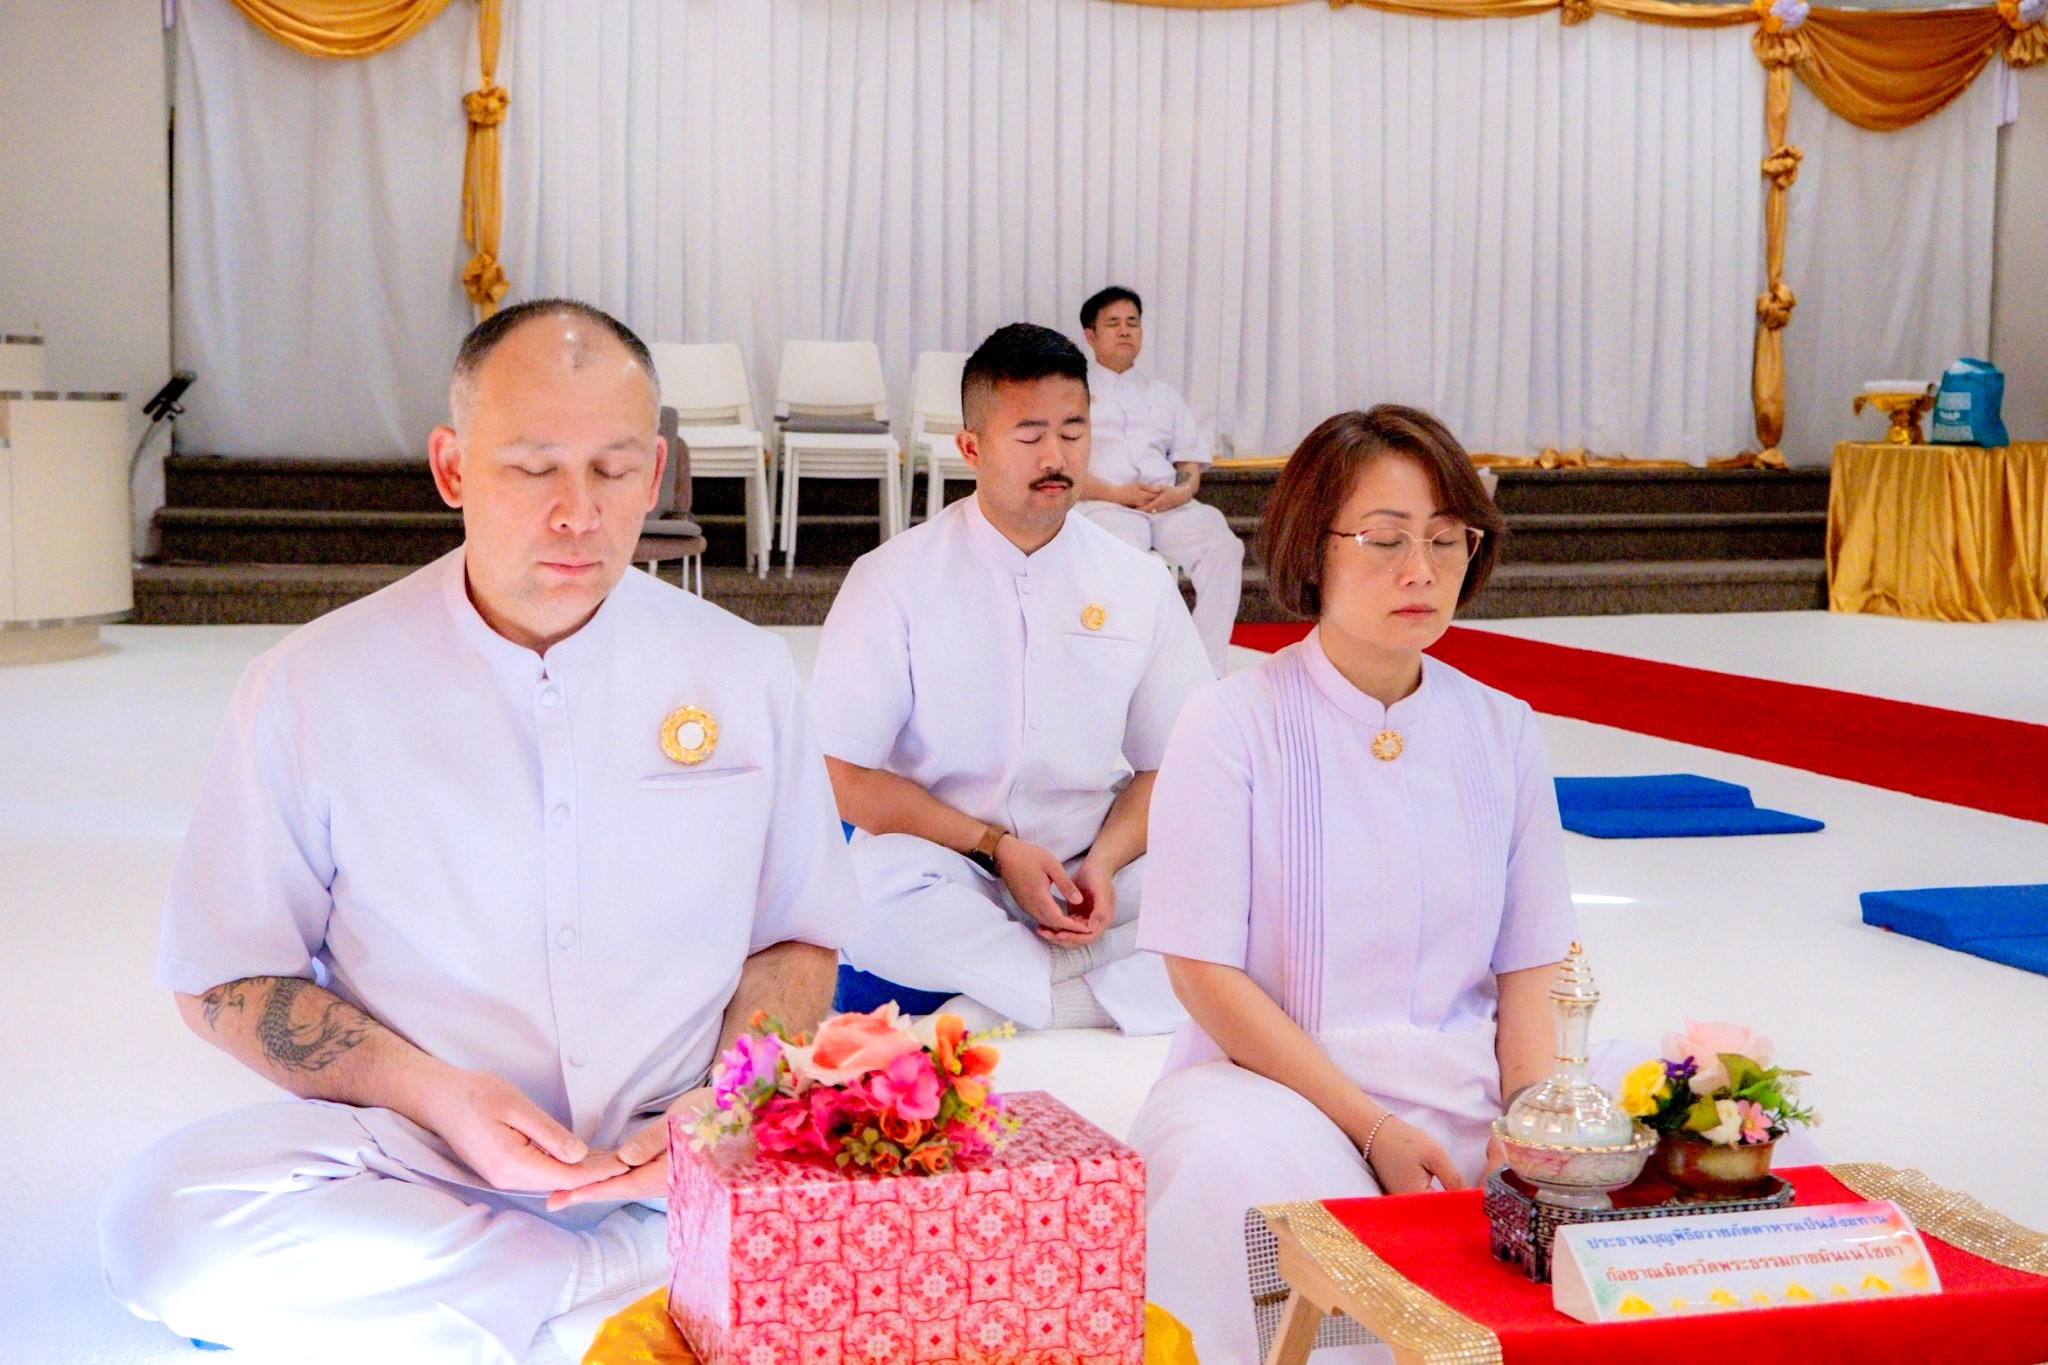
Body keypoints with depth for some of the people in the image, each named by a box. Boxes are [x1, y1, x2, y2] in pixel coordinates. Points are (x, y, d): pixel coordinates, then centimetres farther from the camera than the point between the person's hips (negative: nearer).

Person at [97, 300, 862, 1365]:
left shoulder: (743, 672, 6)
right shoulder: (313, 687, 0)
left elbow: (798, 943, 12)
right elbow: (226, 981, 3)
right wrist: (433, 1094, -14)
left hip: (686, 1153, 1)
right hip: (417, 1156, 0)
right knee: (168, 1219, -31)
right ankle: (683, 1276, -18)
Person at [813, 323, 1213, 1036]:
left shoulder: (1141, 584, 7)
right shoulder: (893, 580, -3)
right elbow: (844, 775, -6)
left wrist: (1104, 862, -12)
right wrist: (994, 846, -14)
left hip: (1090, 878, 2)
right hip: (942, 870, -2)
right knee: (873, 888, -37)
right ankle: (1124, 998, -22)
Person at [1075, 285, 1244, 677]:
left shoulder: (1163, 395, 30)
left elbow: (1191, 464, 22)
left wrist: (1183, 490, -4)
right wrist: (1116, 493, -12)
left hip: (1169, 503, 4)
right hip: (1105, 504, -3)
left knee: (1223, 546, -27)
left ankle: (1208, 671, -28)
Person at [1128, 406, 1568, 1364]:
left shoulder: (1503, 733, 9)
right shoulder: (1235, 723, -4)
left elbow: (1530, 973, 9)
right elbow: (1206, 973, -8)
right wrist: (1371, 1127, -16)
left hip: (1467, 1095, 4)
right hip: (1273, 1079, -4)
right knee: (1236, 1162, -36)